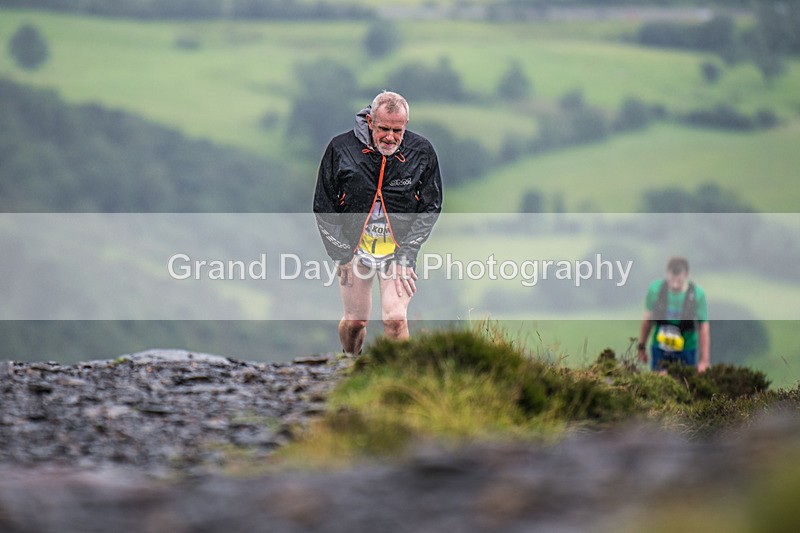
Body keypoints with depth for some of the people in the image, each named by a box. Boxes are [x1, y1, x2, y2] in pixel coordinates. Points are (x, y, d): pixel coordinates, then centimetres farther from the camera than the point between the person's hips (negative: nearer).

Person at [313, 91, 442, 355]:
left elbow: (431, 209, -1)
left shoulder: (421, 152, -9)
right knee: (355, 321, 6)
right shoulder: (341, 148, -11)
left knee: (395, 319, -16)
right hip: (354, 246, 0)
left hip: (399, 248, 0)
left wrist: (406, 257, -8)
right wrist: (342, 255, -6)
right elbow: (323, 207, -2)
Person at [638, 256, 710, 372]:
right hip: (659, 349, 1)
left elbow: (704, 327, -9)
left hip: (686, 350, -1)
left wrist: (704, 360, -9)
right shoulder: (656, 289, -12)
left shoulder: (697, 294, -15)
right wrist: (642, 346, 12)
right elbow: (648, 318, 3)